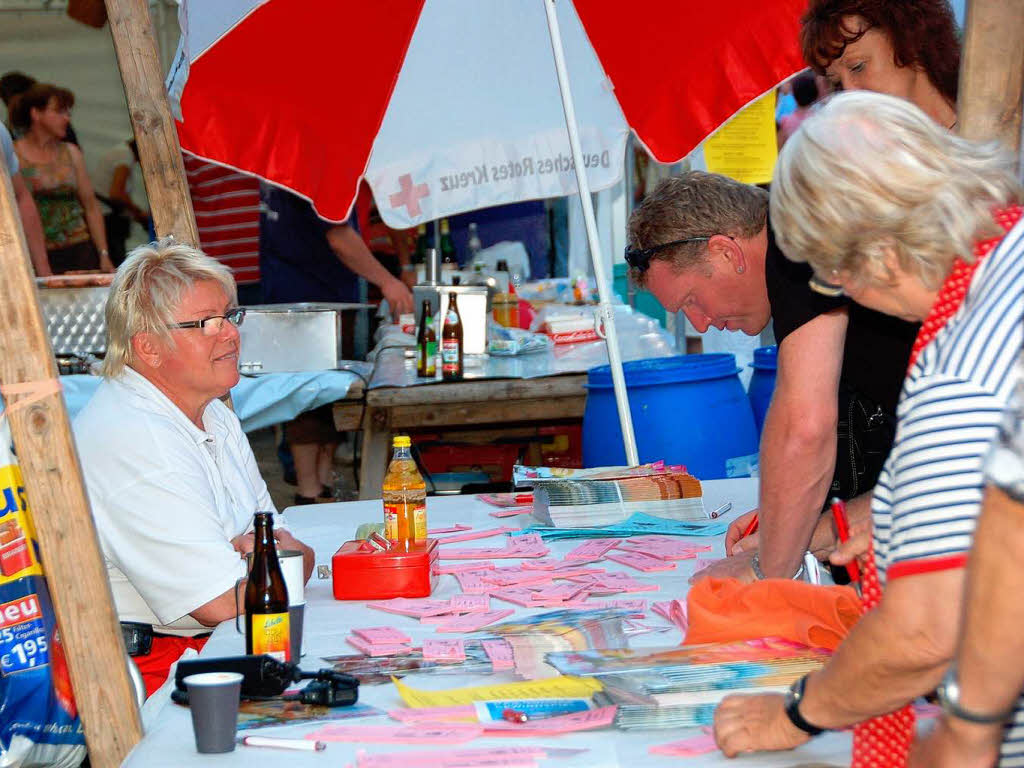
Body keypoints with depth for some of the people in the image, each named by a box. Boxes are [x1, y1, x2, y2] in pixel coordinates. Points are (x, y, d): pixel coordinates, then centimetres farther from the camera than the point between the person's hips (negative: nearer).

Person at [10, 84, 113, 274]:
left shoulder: (71, 153, 12)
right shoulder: (13, 155, 0)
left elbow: (91, 206, 12)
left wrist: (104, 255, 5)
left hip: (80, 252, 4)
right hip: (40, 256, -3)